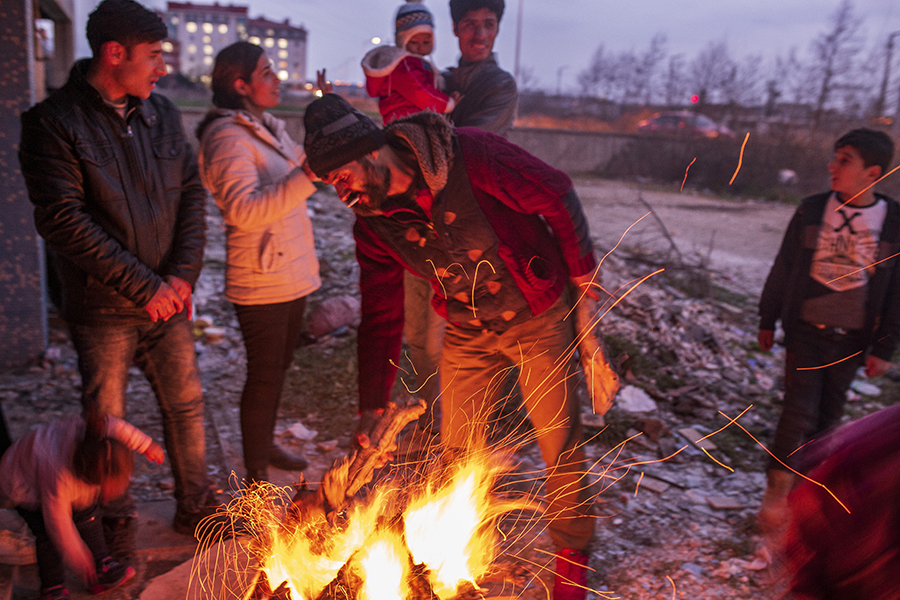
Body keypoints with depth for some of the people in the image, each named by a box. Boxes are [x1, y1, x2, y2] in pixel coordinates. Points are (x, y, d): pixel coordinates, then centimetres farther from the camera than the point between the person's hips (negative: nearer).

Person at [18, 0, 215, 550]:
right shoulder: (54, 123, -10)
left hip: (168, 298, 4)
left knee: (187, 404, 13)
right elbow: (62, 221, -17)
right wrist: (143, 285, -18)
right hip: (103, 309, -4)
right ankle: (118, 525, 31)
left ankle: (195, 506, 33)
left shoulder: (162, 113, 6)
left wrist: (183, 275, -6)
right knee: (108, 421, 9)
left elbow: (192, 192, 5)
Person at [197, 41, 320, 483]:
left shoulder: (267, 128, 12)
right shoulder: (228, 136, -18)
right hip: (261, 281, -9)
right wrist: (309, 176, -35)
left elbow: (296, 170, 24)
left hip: (292, 275, 9)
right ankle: (255, 475, 19)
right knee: (264, 376, 2)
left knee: (278, 367, 21)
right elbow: (244, 209, -31)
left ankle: (265, 445, 41)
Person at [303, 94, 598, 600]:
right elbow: (381, 317, -5)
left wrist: (582, 269, -5)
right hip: (468, 333, 4)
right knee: (459, 450, 11)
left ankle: (573, 553, 31)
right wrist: (372, 405, -8)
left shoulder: (471, 156, -27)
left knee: (561, 445, 6)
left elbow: (558, 194, -15)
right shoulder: (372, 223, -10)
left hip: (540, 318, -4)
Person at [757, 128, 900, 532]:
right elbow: (782, 269, 4)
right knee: (799, 411, -5)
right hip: (806, 330, -1)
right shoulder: (812, 211, -3)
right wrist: (767, 321, 7)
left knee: (828, 416, 13)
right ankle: (776, 491, 8)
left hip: (851, 339, 1)